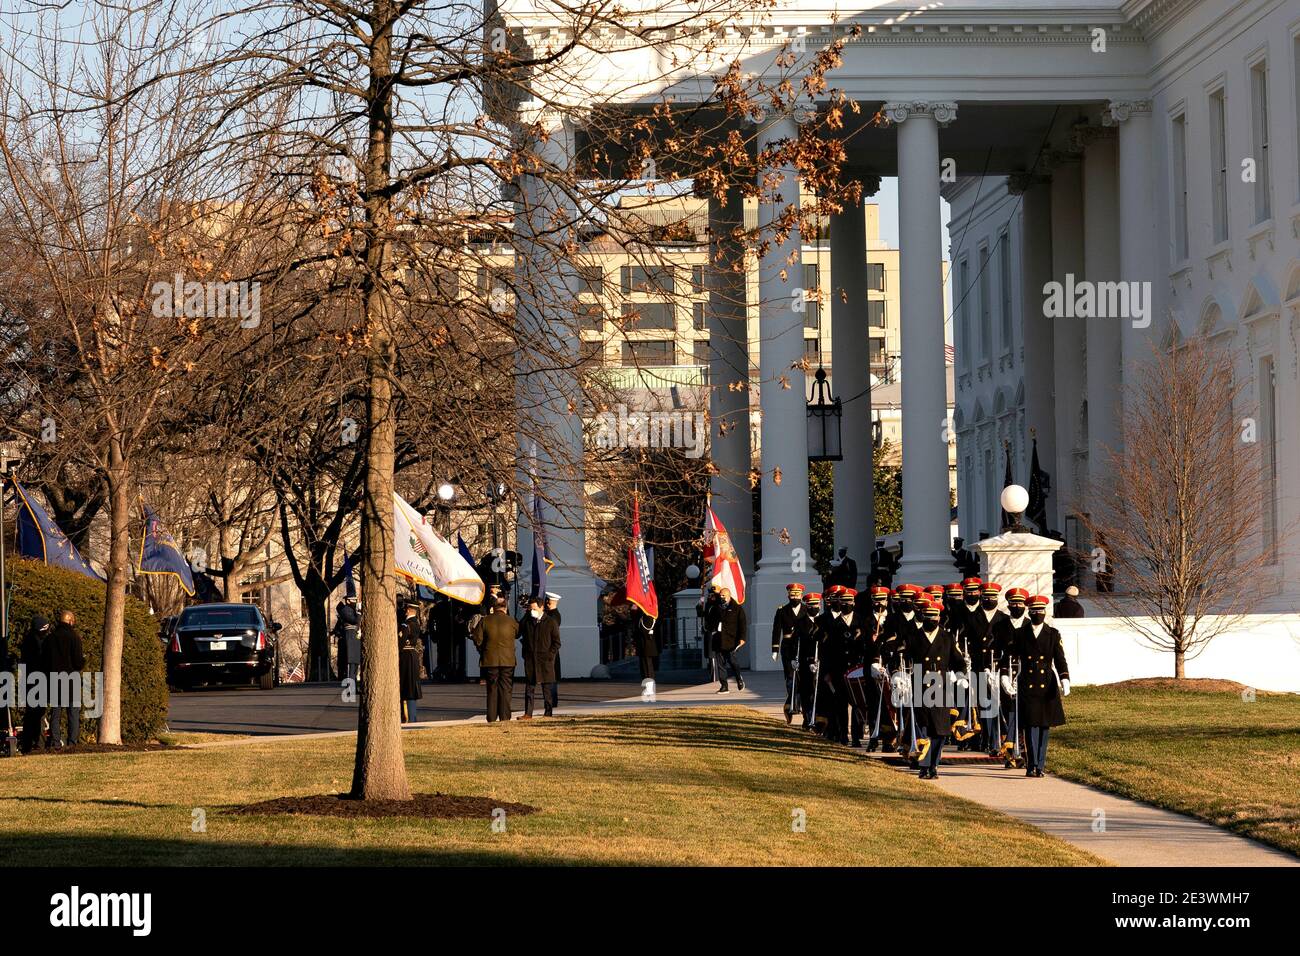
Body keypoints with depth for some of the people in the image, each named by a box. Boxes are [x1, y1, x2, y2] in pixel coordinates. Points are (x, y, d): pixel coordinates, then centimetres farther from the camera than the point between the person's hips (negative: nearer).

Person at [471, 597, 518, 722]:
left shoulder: (485, 621, -4)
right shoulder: (511, 621, -4)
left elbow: (477, 639, -3)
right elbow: (518, 633, 12)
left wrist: (482, 651, 14)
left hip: (490, 660, 1)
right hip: (507, 660, -1)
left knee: (492, 690, 8)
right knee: (505, 690, 4)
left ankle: (491, 718, 8)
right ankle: (505, 718, 2)